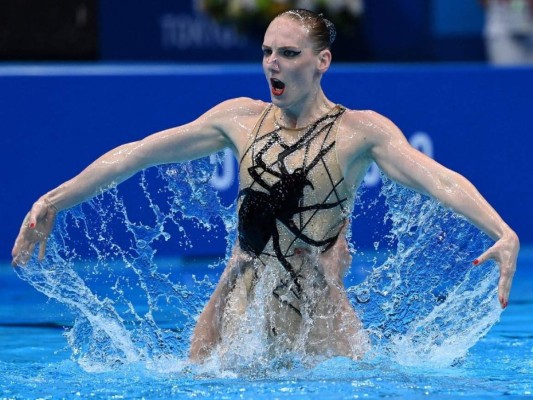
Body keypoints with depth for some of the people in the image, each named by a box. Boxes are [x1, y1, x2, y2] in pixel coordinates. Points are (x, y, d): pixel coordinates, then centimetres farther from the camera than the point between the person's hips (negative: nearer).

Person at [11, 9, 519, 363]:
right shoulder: (241, 118, 5)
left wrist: (504, 234, -35)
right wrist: (53, 202, 7)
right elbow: (135, 155, 9)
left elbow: (438, 179, -19)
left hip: (315, 307, -3)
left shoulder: (362, 130, -6)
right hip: (237, 300, 3)